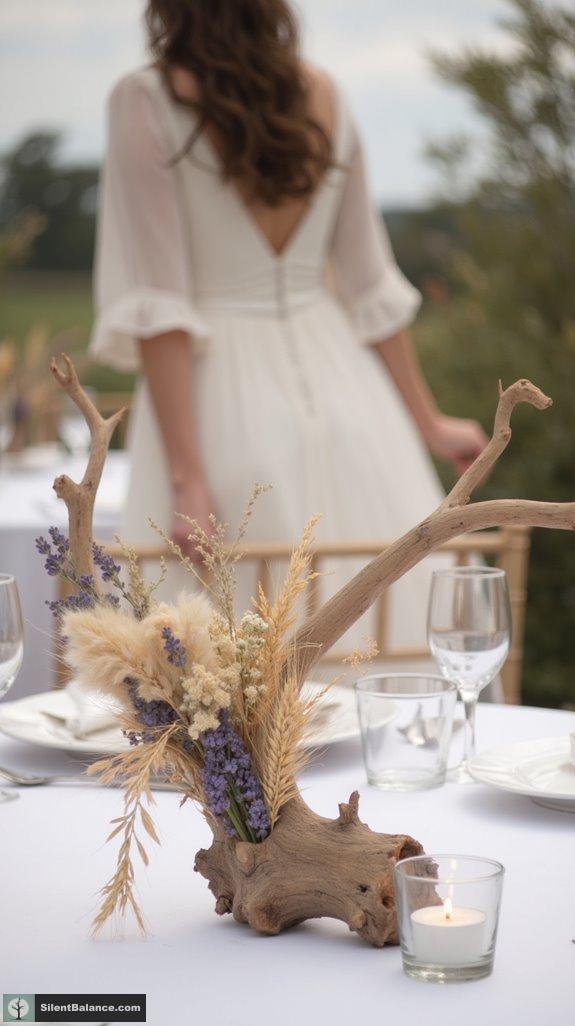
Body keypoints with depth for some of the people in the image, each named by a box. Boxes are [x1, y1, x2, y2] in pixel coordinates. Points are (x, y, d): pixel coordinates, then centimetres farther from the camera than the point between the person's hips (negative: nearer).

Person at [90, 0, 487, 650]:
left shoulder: (145, 102, -8)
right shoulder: (323, 96, 5)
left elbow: (156, 304, -14)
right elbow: (371, 285, 9)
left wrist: (186, 477, -15)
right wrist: (429, 424, 18)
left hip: (224, 397, -4)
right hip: (340, 385, 5)